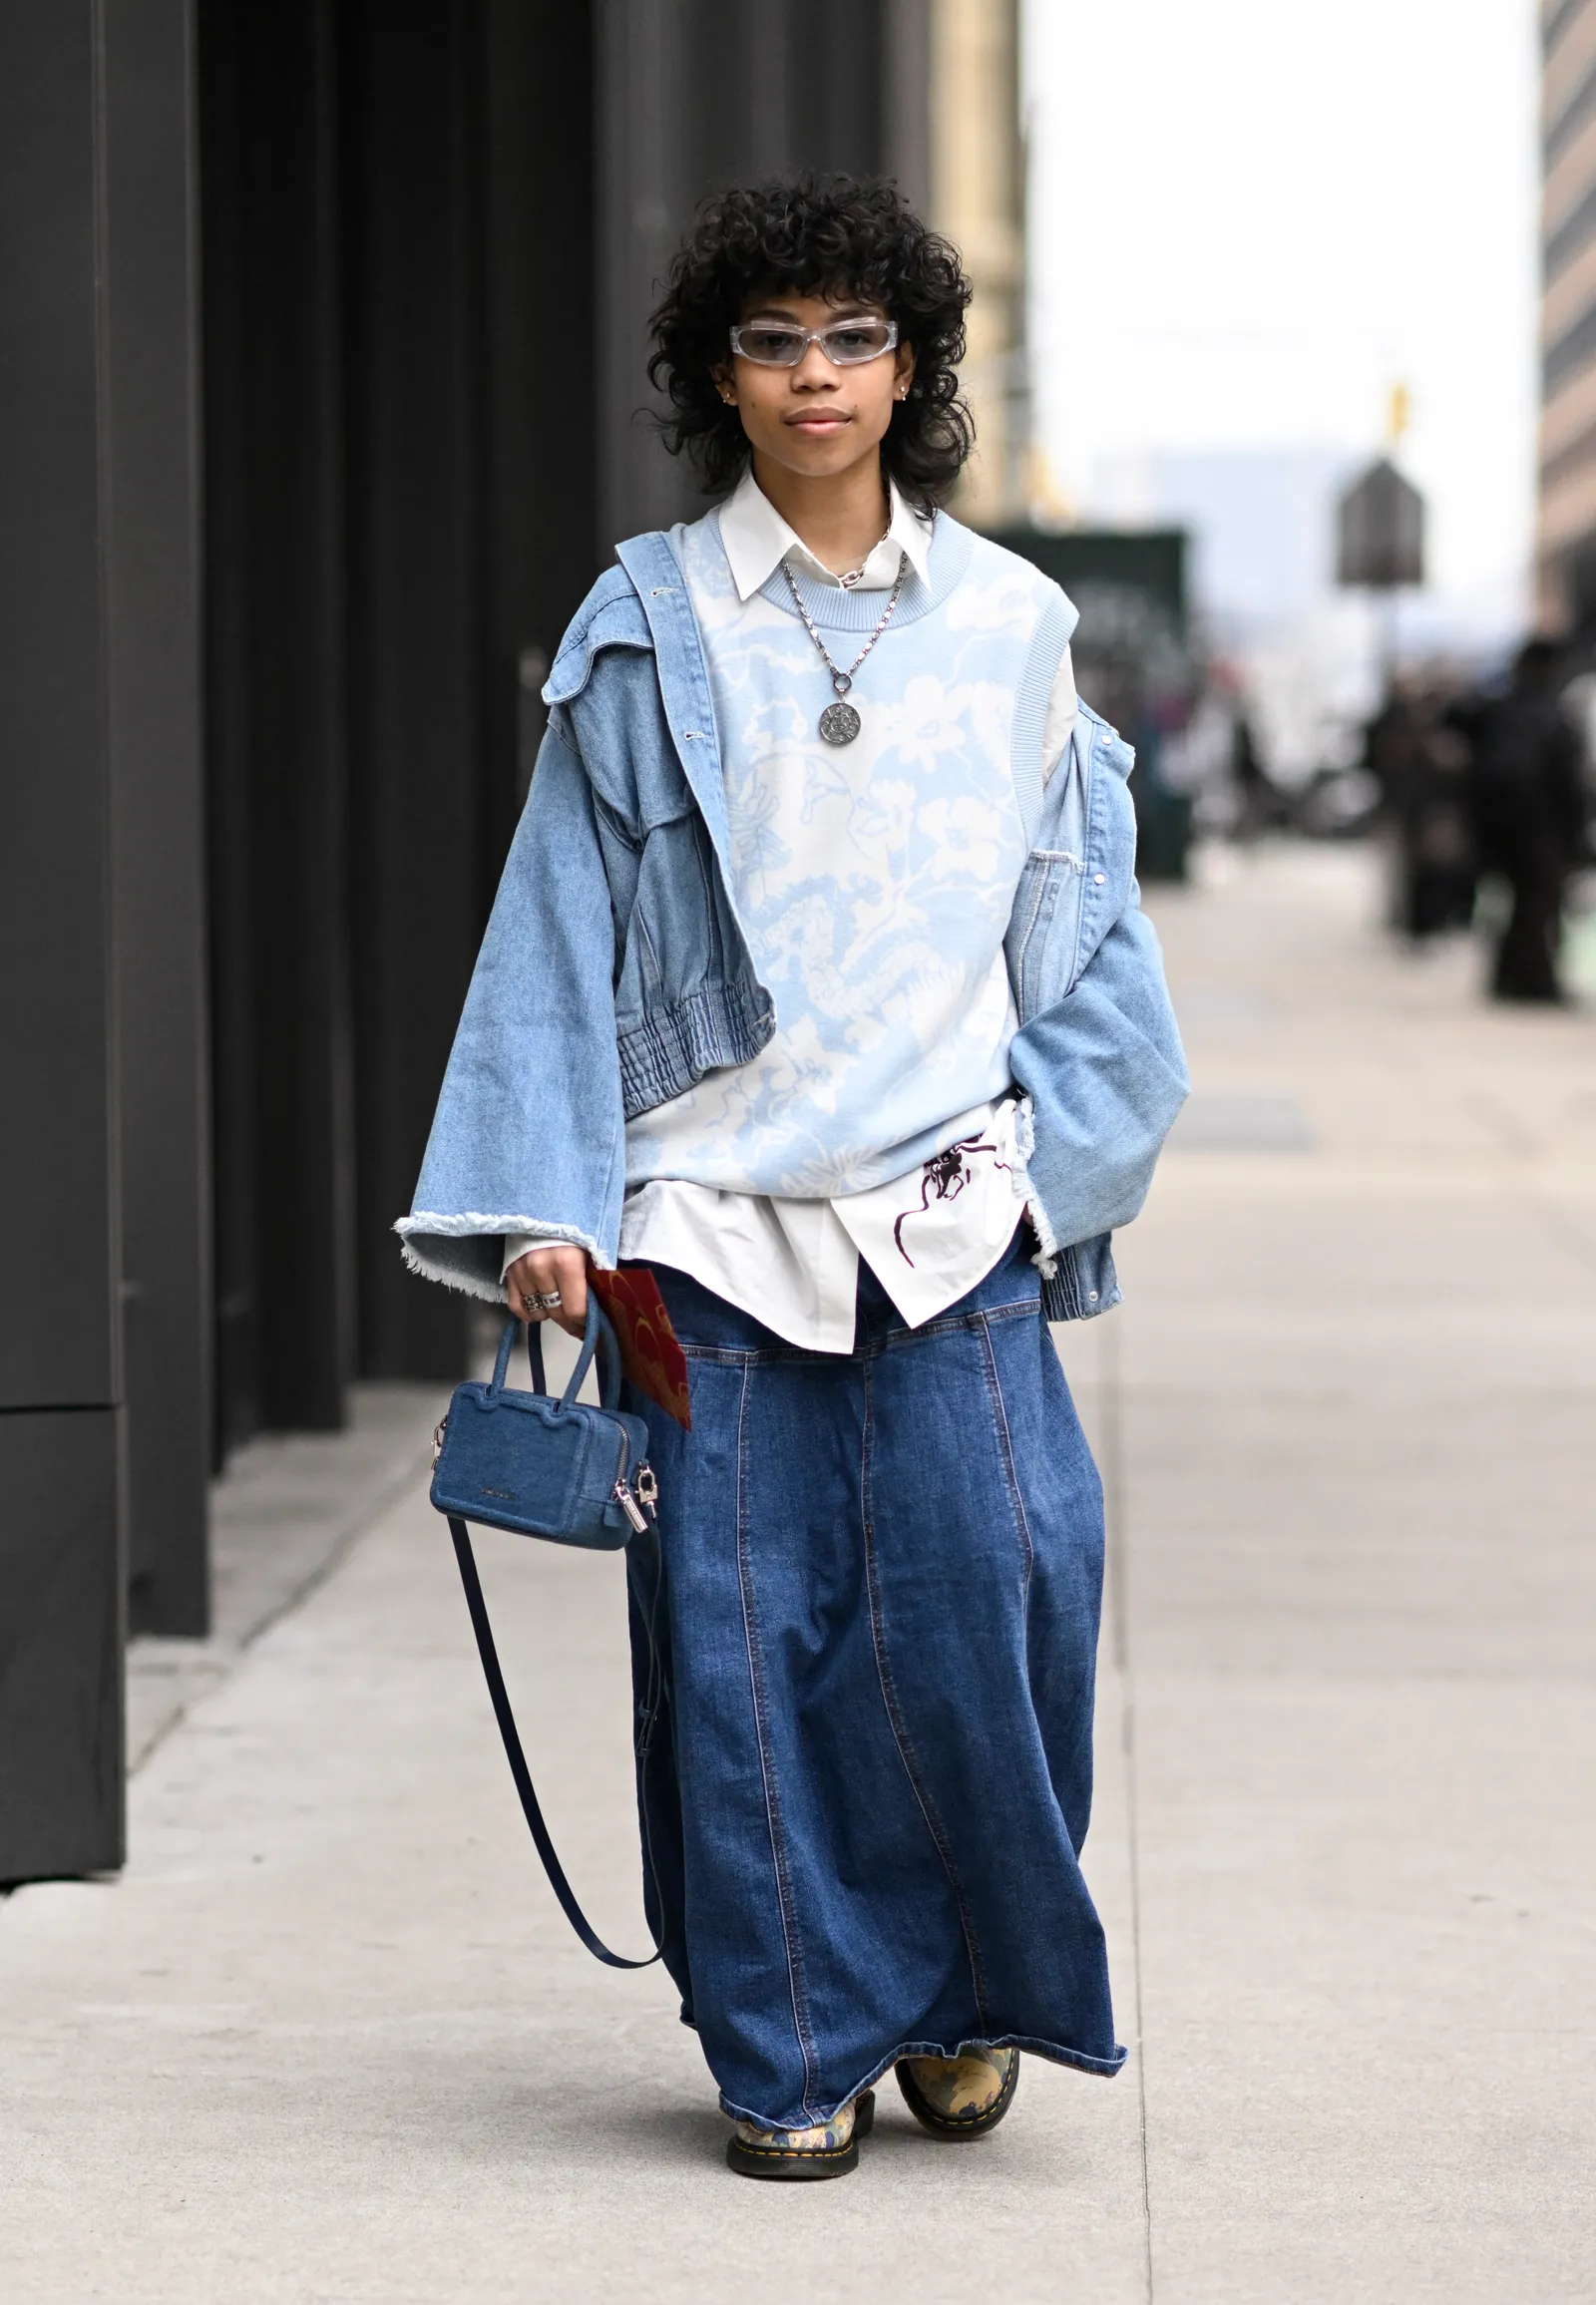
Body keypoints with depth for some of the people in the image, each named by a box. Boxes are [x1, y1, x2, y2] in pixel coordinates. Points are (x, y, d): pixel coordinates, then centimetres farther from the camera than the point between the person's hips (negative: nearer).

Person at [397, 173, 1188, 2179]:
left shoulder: (1007, 625, 9)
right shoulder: (648, 634, 4)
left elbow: (1069, 914, 14)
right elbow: (565, 923, 4)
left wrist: (1052, 1167, 6)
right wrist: (548, 1201, -3)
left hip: (950, 1202, 1)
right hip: (713, 1204, -1)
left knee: (982, 1594, -9)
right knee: (744, 1633, -2)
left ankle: (964, 1986, 12)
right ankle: (795, 2050, 10)